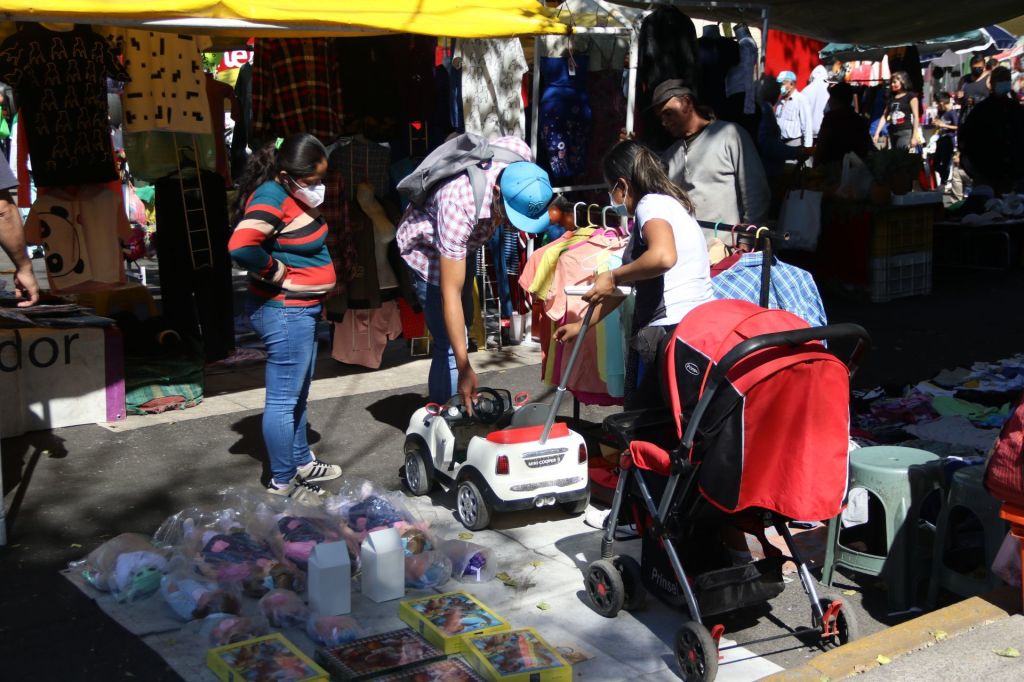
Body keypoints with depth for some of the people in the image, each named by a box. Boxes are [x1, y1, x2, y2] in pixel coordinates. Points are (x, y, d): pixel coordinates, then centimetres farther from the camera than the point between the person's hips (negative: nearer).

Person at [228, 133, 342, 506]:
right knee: (284, 399, 1)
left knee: (298, 395, 23)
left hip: (301, 310, 10)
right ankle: (282, 483, 12)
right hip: (284, 311, -10)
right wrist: (276, 273, -21)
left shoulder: (294, 194, 7)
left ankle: (302, 463, 39)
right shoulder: (271, 197, -21)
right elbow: (241, 247, -37)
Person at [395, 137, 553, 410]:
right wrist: (464, 367, -41)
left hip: (460, 243, 7)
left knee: (461, 329, 19)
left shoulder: (521, 158, -29)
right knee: (449, 344, -15)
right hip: (426, 247, -7)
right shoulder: (458, 205, -44)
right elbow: (450, 293, -41)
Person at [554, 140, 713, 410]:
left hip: (667, 332, -9)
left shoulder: (650, 204, -6)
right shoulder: (671, 204, 22)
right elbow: (627, 286, 27)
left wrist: (613, 276, -15)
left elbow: (663, 256, -30)